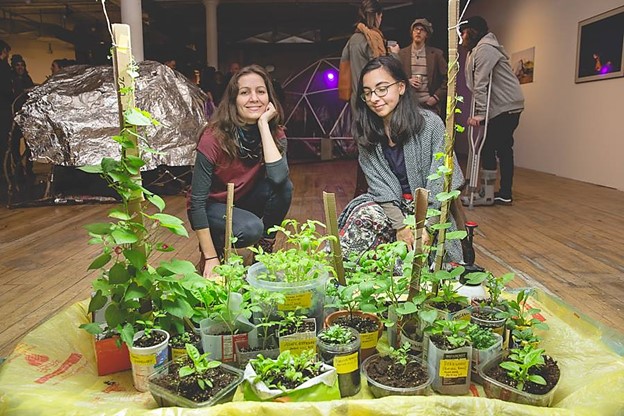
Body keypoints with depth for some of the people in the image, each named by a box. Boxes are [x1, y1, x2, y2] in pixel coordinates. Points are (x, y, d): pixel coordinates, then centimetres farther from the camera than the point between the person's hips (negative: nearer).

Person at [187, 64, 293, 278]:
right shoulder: (214, 138, -26)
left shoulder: (275, 133, -14)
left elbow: (278, 176, -34)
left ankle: (265, 249, -4)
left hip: (245, 201, 4)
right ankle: (213, 248, -1)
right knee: (250, 228, -34)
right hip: (212, 206, -4)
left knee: (283, 187, -25)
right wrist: (211, 259, -25)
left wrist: (263, 124, -30)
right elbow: (197, 202, -24)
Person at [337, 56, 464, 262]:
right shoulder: (366, 134, -1)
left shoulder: (430, 124, -11)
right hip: (390, 206, 2)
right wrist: (400, 225, -20)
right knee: (365, 213, -29)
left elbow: (439, 183, -12)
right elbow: (380, 185, -7)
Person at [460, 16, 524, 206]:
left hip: (505, 107, -10)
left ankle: (487, 194, -5)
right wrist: (480, 110, 12)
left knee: (488, 148, -9)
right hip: (507, 106, 10)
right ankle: (505, 194, 14)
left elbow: (481, 84, -20)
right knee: (503, 148, 10)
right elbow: (477, 84, 16)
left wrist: (479, 113, -24)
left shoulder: (484, 49, -11)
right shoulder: (478, 50, 21)